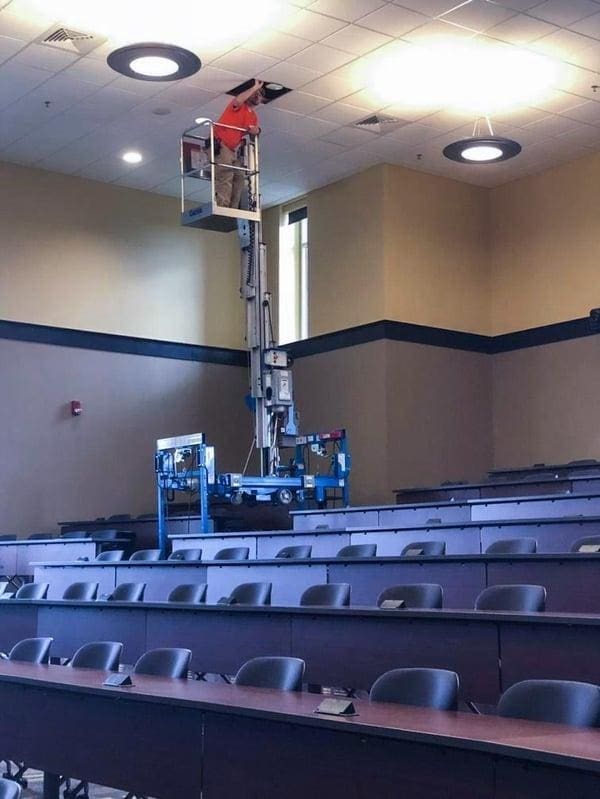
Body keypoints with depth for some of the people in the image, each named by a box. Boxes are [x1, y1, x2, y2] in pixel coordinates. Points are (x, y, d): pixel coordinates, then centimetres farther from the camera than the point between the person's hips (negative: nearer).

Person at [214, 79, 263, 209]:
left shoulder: (254, 117, 21)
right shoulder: (239, 106, 1)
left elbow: (254, 131, 11)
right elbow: (238, 100, -23)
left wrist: (255, 130, -14)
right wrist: (255, 87, -16)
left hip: (234, 149, 9)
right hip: (219, 144, -8)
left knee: (239, 177, 0)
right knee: (225, 175, -23)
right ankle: (222, 207, -30)